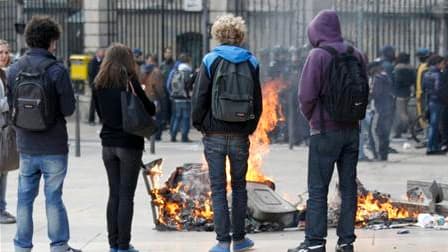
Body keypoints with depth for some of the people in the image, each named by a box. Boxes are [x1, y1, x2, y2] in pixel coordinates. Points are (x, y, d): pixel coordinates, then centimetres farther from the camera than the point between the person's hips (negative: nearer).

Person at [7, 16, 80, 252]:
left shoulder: (14, 69, 0)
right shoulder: (57, 70, -14)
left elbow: (11, 103, 7)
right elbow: (69, 108, -11)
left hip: (25, 146, 4)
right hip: (53, 146, -4)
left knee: (25, 197, 12)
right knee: (54, 198, 4)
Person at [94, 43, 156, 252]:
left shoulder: (99, 84, 4)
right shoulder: (129, 81, -11)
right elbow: (150, 109, -6)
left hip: (108, 143, 5)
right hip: (129, 143, -5)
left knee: (114, 194, 12)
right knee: (126, 195, -1)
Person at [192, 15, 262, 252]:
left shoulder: (210, 60, -5)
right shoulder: (251, 62, 2)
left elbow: (199, 97, -6)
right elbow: (258, 100, 5)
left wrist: (199, 124, 7)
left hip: (214, 134, -2)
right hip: (240, 135, 2)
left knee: (218, 188, 1)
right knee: (239, 186, 14)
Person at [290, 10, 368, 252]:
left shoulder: (318, 55, -11)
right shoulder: (356, 55, 5)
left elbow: (307, 95, -13)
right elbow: (365, 91, 8)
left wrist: (311, 117, 5)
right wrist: (353, 114, 13)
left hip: (325, 131, -5)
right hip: (352, 129, 6)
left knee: (317, 189, -1)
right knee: (348, 186, 10)